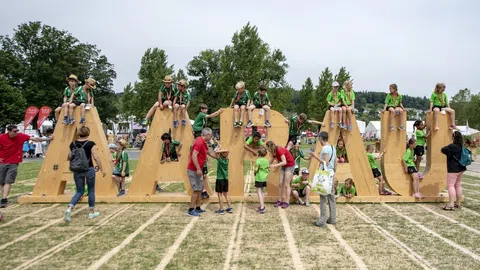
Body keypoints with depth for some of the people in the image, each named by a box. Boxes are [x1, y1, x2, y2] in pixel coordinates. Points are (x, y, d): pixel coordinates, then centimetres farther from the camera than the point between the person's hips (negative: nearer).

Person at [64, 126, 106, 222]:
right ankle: (92, 212, 20)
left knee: (79, 191, 14)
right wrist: (102, 170, -5)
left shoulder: (72, 144, 3)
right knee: (91, 190, 12)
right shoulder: (90, 144, -11)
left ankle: (69, 209, -8)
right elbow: (96, 158, -13)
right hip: (89, 169, -4)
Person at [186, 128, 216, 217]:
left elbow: (209, 152, 27)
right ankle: (191, 210, -1)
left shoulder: (203, 143, 13)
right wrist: (198, 169, -29)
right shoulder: (199, 142, -19)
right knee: (196, 190, -7)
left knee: (200, 189, 15)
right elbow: (194, 155, -27)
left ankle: (197, 208, 23)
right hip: (193, 170, -10)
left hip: (197, 170, 10)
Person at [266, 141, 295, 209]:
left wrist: (275, 165, -39)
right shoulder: (274, 152, -3)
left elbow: (284, 162, -36)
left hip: (290, 166, -8)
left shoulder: (280, 150, -28)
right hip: (283, 166, 8)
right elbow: (271, 162, 4)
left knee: (286, 184, -7)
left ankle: (287, 202, 0)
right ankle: (280, 201, 9)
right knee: (280, 184, 3)